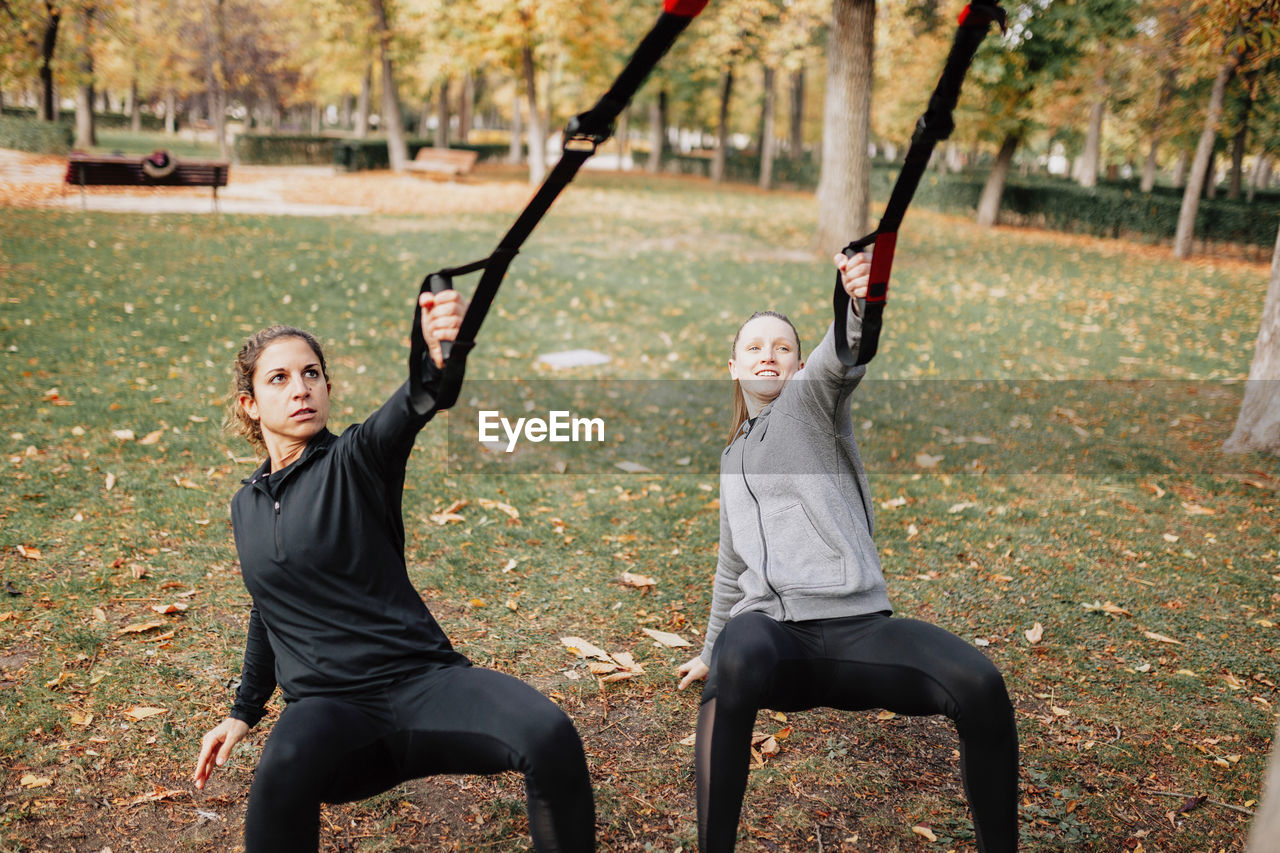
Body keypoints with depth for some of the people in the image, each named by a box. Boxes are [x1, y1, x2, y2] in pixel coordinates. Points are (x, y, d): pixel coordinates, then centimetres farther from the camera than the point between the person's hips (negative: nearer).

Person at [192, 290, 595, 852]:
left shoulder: (357, 459, -1)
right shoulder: (245, 506, 16)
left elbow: (412, 407, -25)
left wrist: (438, 361, -47)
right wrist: (244, 711, 32)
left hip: (423, 679, -3)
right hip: (329, 708, 3)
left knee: (551, 736, -32)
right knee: (285, 763, -36)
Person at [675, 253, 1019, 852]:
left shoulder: (812, 395, 11)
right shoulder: (733, 457, 27)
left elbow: (846, 353, -15)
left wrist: (863, 303, -38)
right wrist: (710, 652, 41)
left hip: (855, 626, -2)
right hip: (770, 626, 3)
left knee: (980, 685, -29)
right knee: (734, 666, -37)